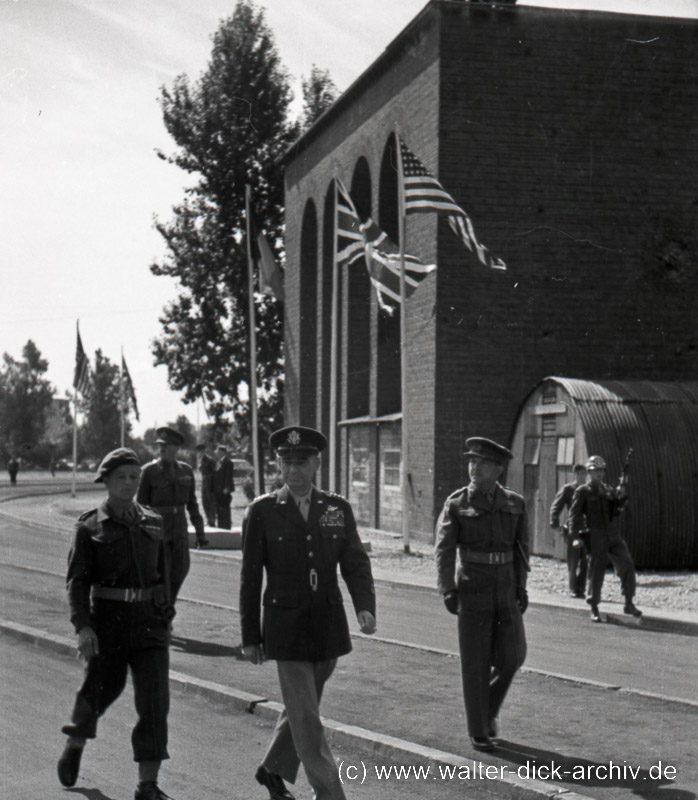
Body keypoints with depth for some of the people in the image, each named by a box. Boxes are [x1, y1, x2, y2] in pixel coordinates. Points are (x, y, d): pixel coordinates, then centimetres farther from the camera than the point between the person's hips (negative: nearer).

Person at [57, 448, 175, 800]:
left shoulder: (153, 522, 10)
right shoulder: (89, 526, -1)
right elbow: (77, 579, -6)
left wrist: (166, 612, 22)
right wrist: (83, 626, -17)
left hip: (149, 620, 3)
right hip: (108, 621, -2)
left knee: (154, 698, -7)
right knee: (100, 689, 12)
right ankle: (75, 745, 44)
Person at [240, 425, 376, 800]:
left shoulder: (337, 508, 5)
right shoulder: (261, 512, -4)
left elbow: (355, 562, 3)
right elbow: (250, 577, -1)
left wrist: (365, 606, -15)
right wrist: (250, 635, -1)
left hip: (329, 626, 4)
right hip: (286, 627, -4)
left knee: (302, 707, 17)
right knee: (307, 720, -6)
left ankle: (273, 769, 38)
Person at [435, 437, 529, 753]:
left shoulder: (515, 503, 7)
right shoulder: (457, 503, -2)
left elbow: (521, 548, 13)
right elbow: (444, 549, -6)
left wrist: (521, 588, 9)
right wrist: (448, 589, -15)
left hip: (506, 590, 3)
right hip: (473, 590, -3)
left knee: (512, 656, 2)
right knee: (475, 662, 1)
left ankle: (490, 708, 30)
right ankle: (478, 731, 13)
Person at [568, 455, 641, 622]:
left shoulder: (609, 490, 15)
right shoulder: (582, 492, -1)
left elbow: (618, 508, 9)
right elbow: (574, 514, -5)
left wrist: (622, 495, -8)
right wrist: (575, 535, -13)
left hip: (614, 535, 5)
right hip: (596, 537, -5)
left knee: (627, 566, -2)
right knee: (596, 572, -2)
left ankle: (629, 604, 9)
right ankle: (594, 610, 8)